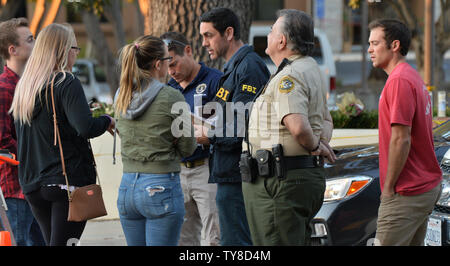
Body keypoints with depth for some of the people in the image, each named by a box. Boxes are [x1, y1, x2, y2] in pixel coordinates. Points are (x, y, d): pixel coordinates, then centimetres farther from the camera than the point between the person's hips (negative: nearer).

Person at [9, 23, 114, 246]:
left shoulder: (24, 86, 11)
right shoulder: (67, 83, -12)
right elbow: (85, 127, -22)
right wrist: (107, 121, -3)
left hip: (32, 184, 7)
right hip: (69, 181, -7)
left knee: (52, 241, 13)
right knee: (63, 243, -7)